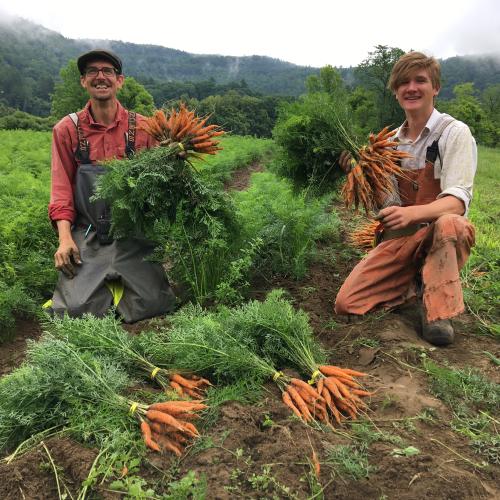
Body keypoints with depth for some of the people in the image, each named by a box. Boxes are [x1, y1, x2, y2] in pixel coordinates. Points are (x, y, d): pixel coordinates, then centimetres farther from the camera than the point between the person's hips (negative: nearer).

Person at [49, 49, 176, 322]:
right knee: (76, 309, -13)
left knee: (152, 305, -11)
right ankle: (106, 287, 20)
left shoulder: (142, 127, 3)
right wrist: (64, 238, -9)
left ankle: (121, 285, 21)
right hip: (87, 237, 0)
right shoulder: (67, 129, 4)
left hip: (134, 235, 0)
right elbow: (62, 187, 2)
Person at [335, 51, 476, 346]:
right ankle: (419, 282, 14)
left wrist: (412, 213, -40)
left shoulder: (454, 132, -8)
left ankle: (438, 311, -17)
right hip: (400, 237, 4)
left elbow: (457, 200, -20)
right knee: (346, 304, -10)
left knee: (448, 223, -41)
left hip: (440, 236, -4)